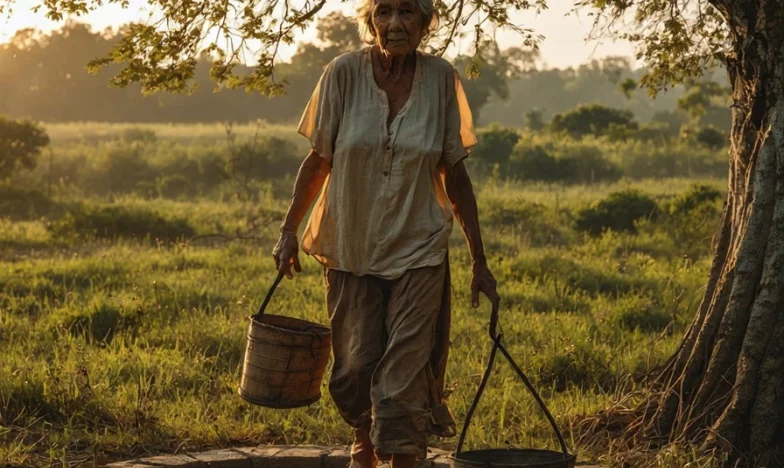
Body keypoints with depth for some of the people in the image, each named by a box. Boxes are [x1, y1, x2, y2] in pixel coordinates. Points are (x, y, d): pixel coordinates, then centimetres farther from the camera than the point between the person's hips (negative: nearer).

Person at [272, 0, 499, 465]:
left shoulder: (441, 79, -6)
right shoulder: (344, 73, -9)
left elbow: (455, 174, 1)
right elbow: (319, 160, 2)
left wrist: (479, 261, 3)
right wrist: (289, 230, 1)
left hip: (419, 252, -1)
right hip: (350, 248, 1)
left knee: (405, 379, -6)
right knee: (355, 369, 11)